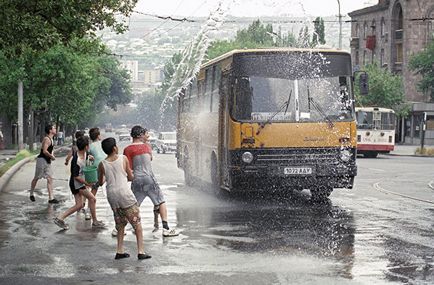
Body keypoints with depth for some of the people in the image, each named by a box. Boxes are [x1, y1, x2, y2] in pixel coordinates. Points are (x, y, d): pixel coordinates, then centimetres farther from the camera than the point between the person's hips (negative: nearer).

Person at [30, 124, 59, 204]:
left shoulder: (51, 139, 12)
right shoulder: (47, 139, -18)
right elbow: (45, 151, -26)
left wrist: (51, 155, 11)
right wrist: (51, 156, -14)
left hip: (47, 161, 9)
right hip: (42, 160, -9)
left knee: (50, 179, 0)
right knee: (36, 178, 8)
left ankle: (51, 198, -4)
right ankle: (31, 194, 26)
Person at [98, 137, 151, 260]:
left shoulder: (102, 164, 2)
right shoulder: (123, 159, -4)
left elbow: (100, 182, 13)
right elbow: (131, 177, 4)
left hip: (112, 195, 4)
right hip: (124, 193, -4)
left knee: (120, 224, 19)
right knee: (137, 223, 3)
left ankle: (120, 251, 14)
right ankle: (141, 251, -3)